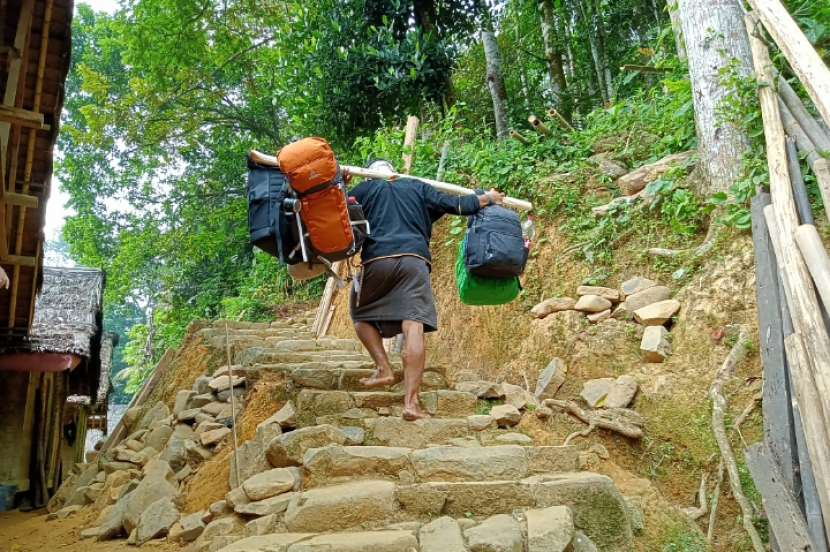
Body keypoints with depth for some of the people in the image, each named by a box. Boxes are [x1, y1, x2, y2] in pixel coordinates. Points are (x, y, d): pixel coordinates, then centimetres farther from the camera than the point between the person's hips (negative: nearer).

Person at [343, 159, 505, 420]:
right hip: (415, 260, 1)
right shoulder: (418, 188, 25)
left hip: (377, 259, 0)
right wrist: (488, 198, 38)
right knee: (413, 325, -8)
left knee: (361, 314, 23)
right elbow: (456, 205, 22)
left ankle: (384, 369, 9)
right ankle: (411, 402, -14)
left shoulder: (364, 188, 20)